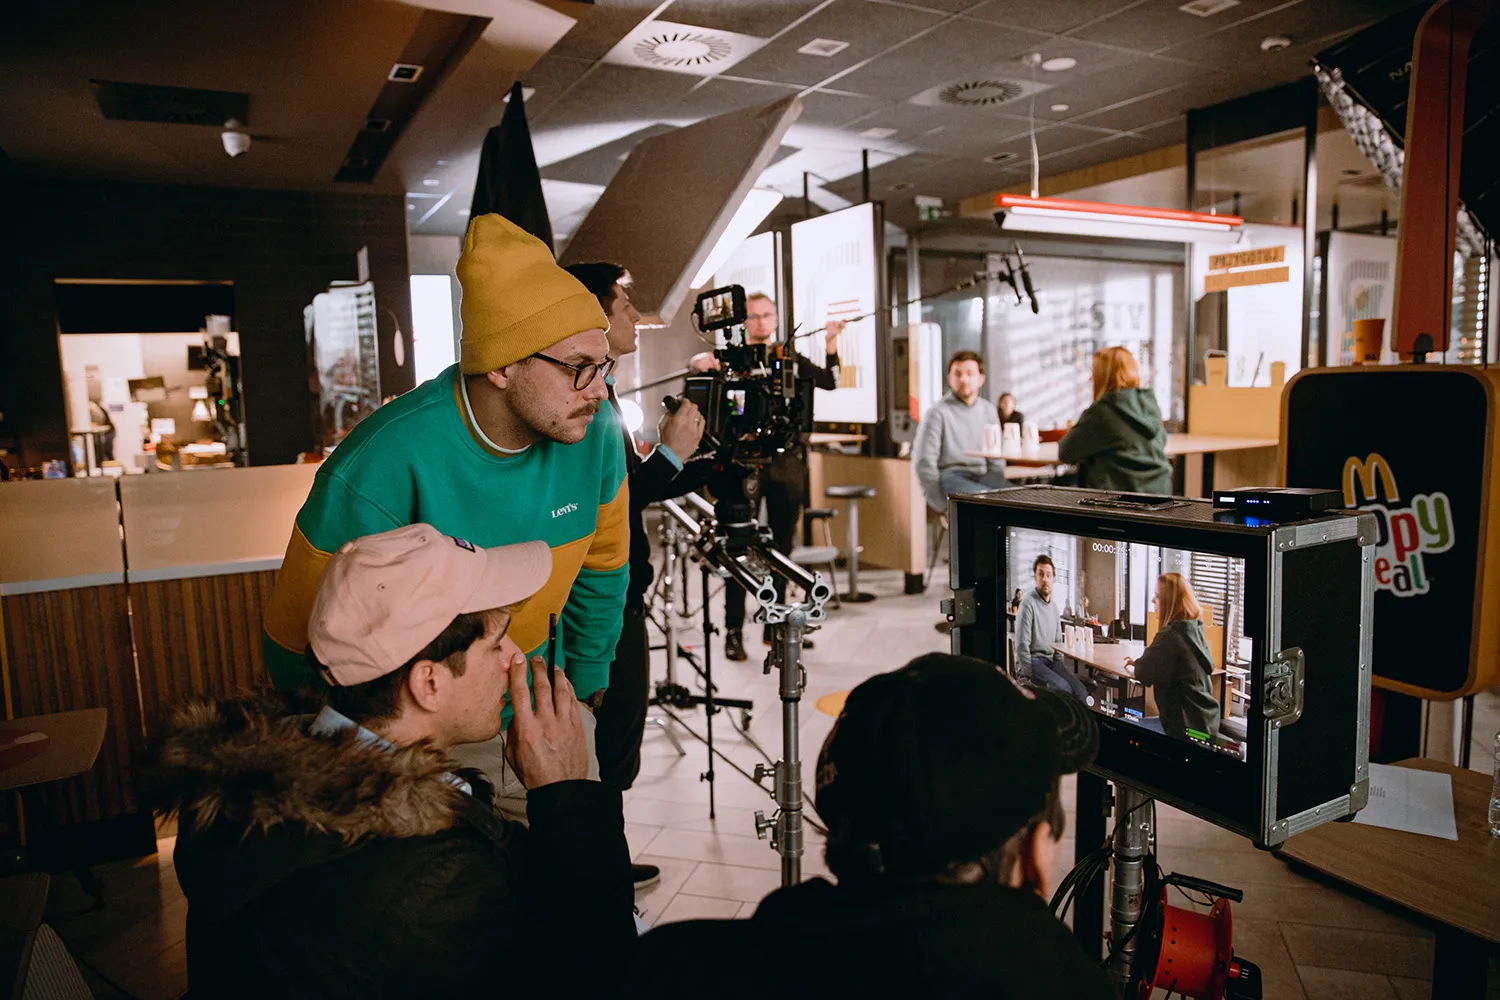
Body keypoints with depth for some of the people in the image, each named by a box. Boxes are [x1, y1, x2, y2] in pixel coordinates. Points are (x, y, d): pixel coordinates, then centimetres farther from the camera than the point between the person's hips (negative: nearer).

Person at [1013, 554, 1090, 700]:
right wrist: (1030, 676, -17)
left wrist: (1060, 667, 6)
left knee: (1080, 690, -15)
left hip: (1051, 661, 7)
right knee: (1063, 688, -29)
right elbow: (1022, 645, -14)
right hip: (1032, 661, -7)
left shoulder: (1054, 606, 14)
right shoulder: (1028, 603, -11)